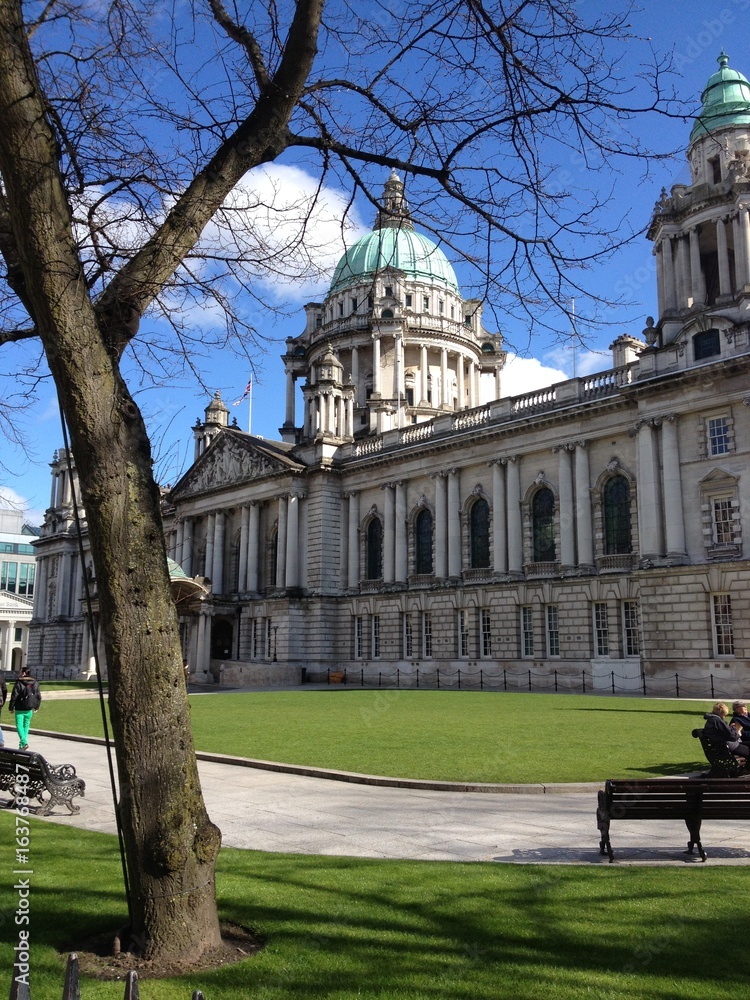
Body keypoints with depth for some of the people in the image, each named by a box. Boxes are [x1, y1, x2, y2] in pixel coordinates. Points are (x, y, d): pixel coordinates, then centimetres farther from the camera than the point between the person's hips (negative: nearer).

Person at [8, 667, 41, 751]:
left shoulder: (19, 683, -12)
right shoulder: (35, 683, 4)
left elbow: (14, 696, -12)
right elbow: (39, 697, 9)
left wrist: (11, 707, -2)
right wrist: (36, 707, 20)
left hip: (20, 709, -5)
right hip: (29, 709, 5)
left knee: (19, 726, -1)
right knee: (26, 726, 15)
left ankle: (24, 742, -17)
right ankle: (23, 743, 18)